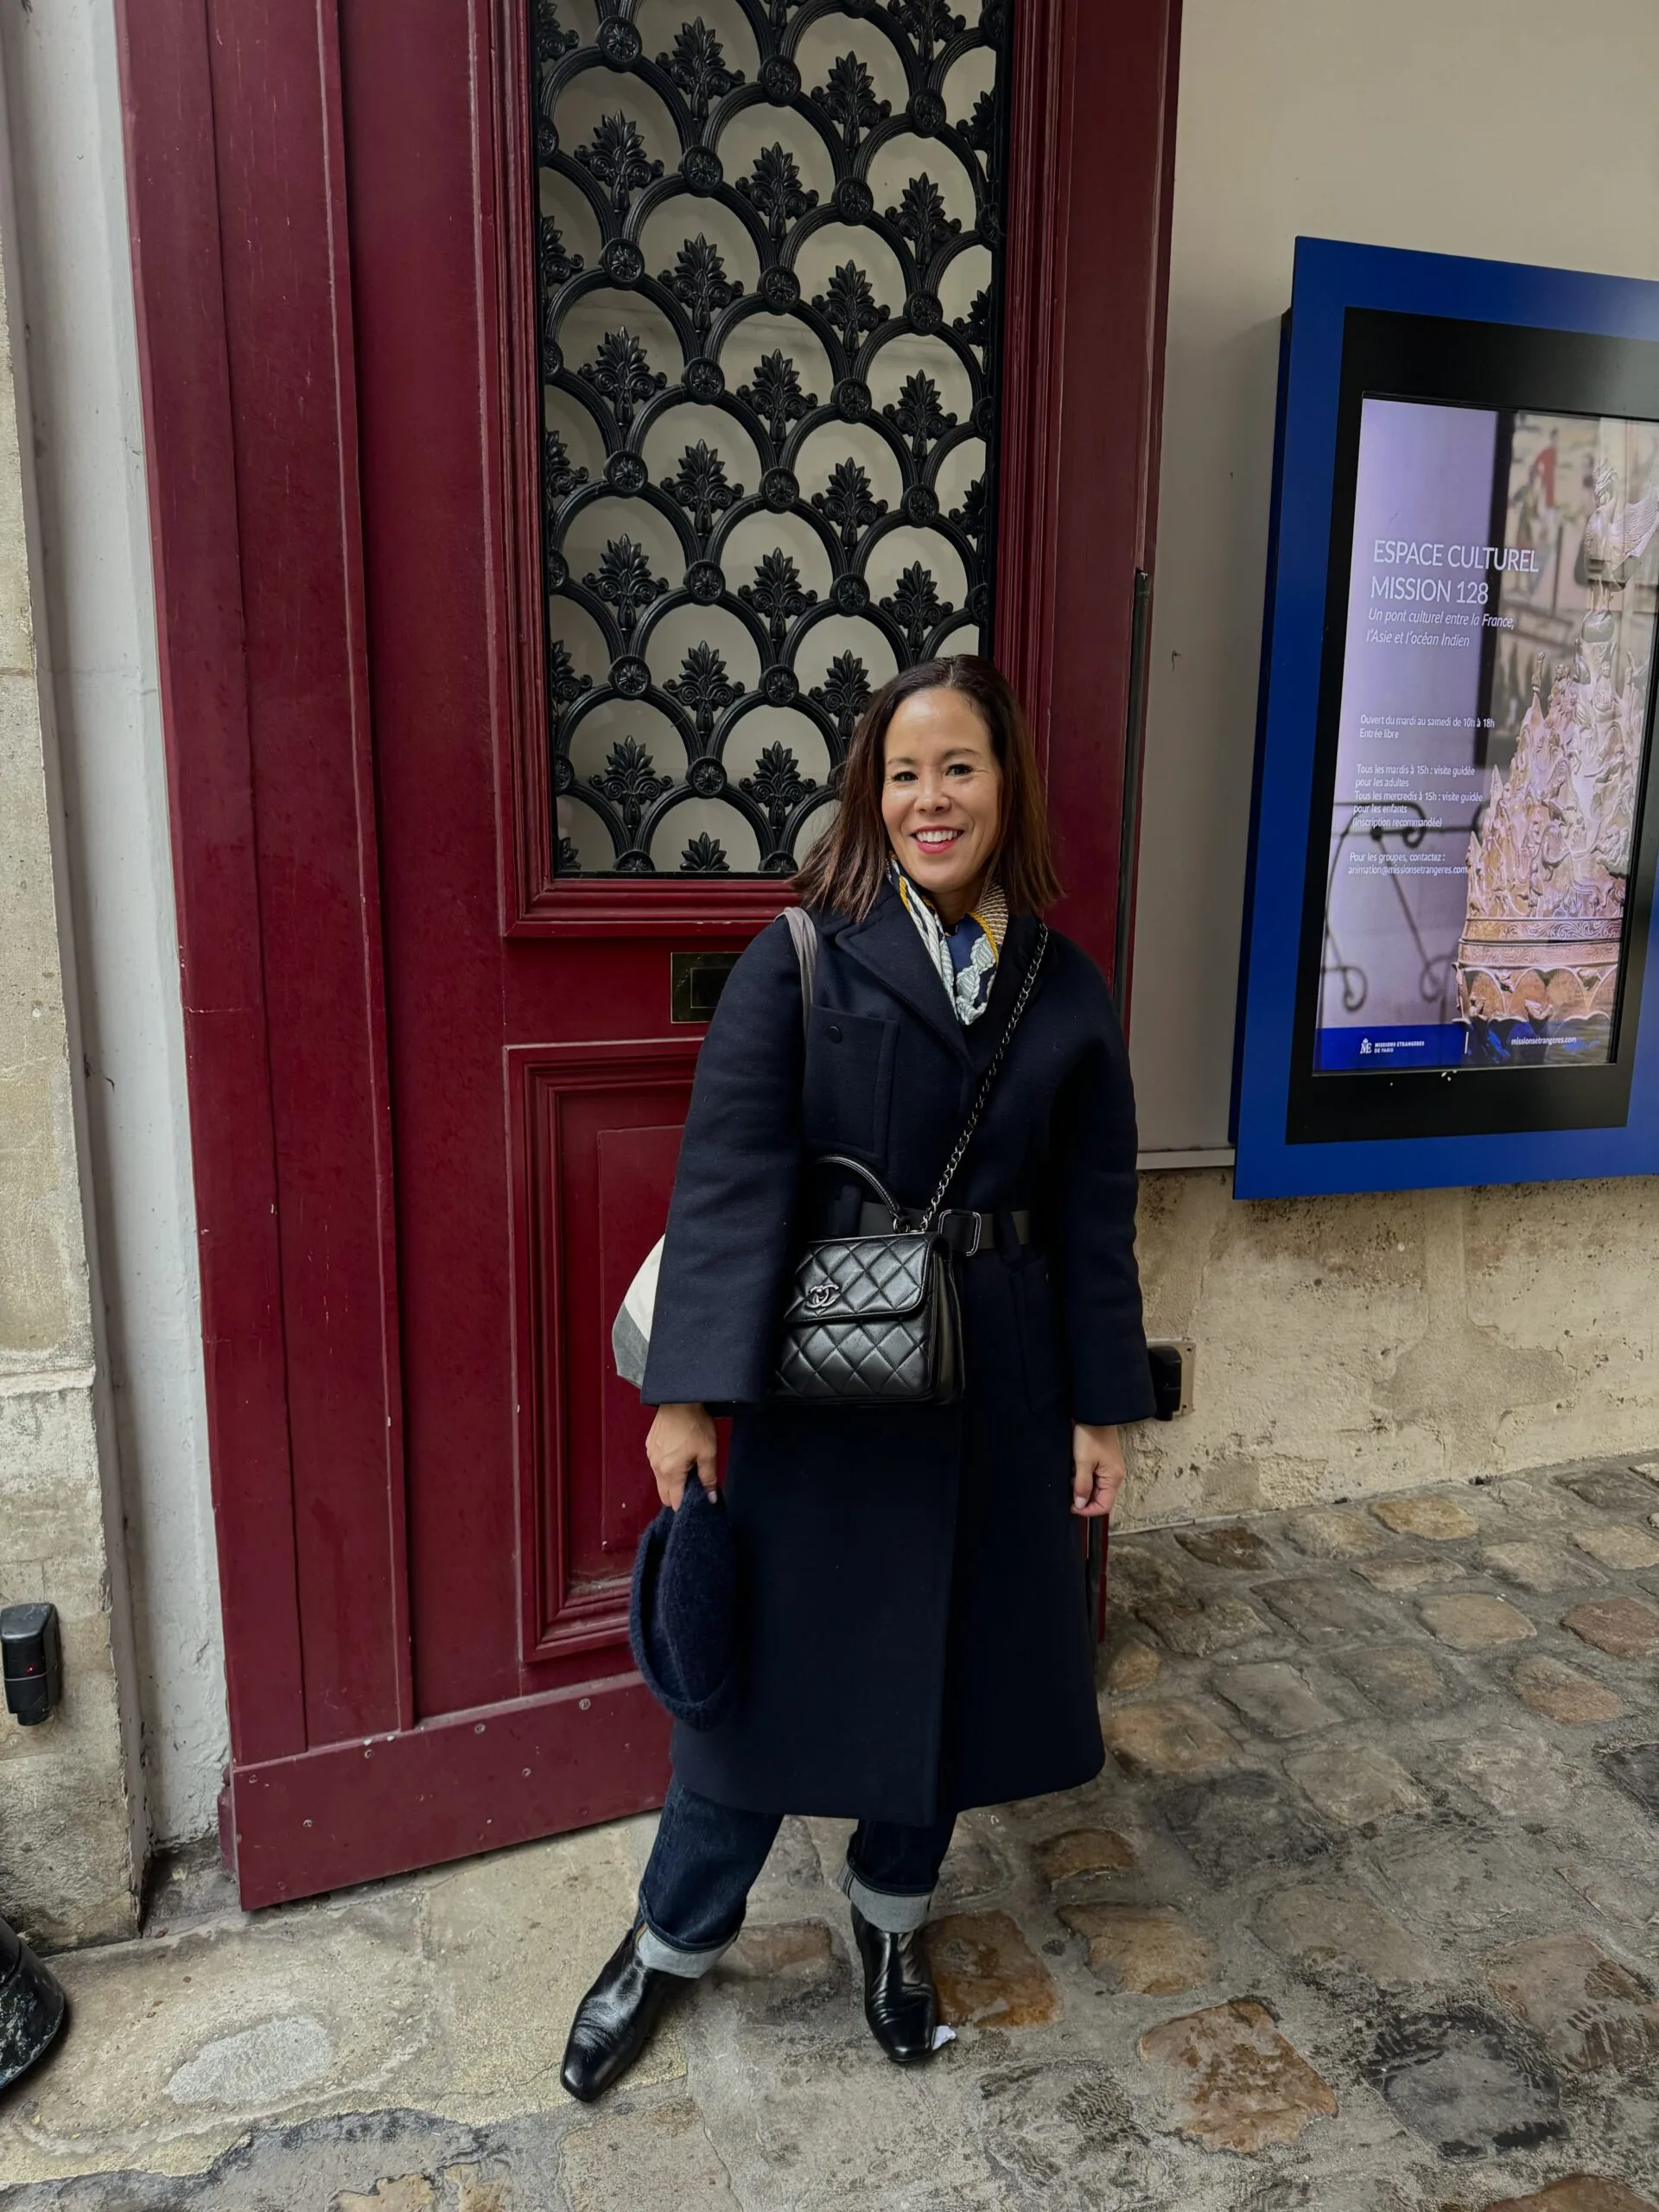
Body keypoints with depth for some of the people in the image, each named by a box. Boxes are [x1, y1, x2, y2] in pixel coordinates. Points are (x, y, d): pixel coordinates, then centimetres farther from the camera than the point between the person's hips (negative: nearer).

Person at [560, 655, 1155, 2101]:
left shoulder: (1068, 990, 2)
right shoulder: (800, 958, -8)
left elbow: (1096, 1213, 4)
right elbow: (729, 1178, -13)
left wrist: (1102, 1408, 4)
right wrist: (691, 1388, -18)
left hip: (993, 1383, 3)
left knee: (956, 1656, 17)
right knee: (773, 1655, 11)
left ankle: (893, 1913, 45)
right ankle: (674, 1939, 37)